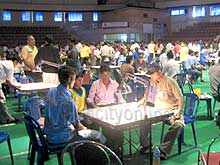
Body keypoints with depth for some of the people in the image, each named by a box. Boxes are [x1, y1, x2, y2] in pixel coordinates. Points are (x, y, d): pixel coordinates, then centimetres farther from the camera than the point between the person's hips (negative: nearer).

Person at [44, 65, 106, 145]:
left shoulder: (51, 91, -2)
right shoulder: (68, 101, -28)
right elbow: (77, 125, -17)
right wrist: (84, 128, 6)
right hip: (61, 137, -9)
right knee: (99, 136, 0)